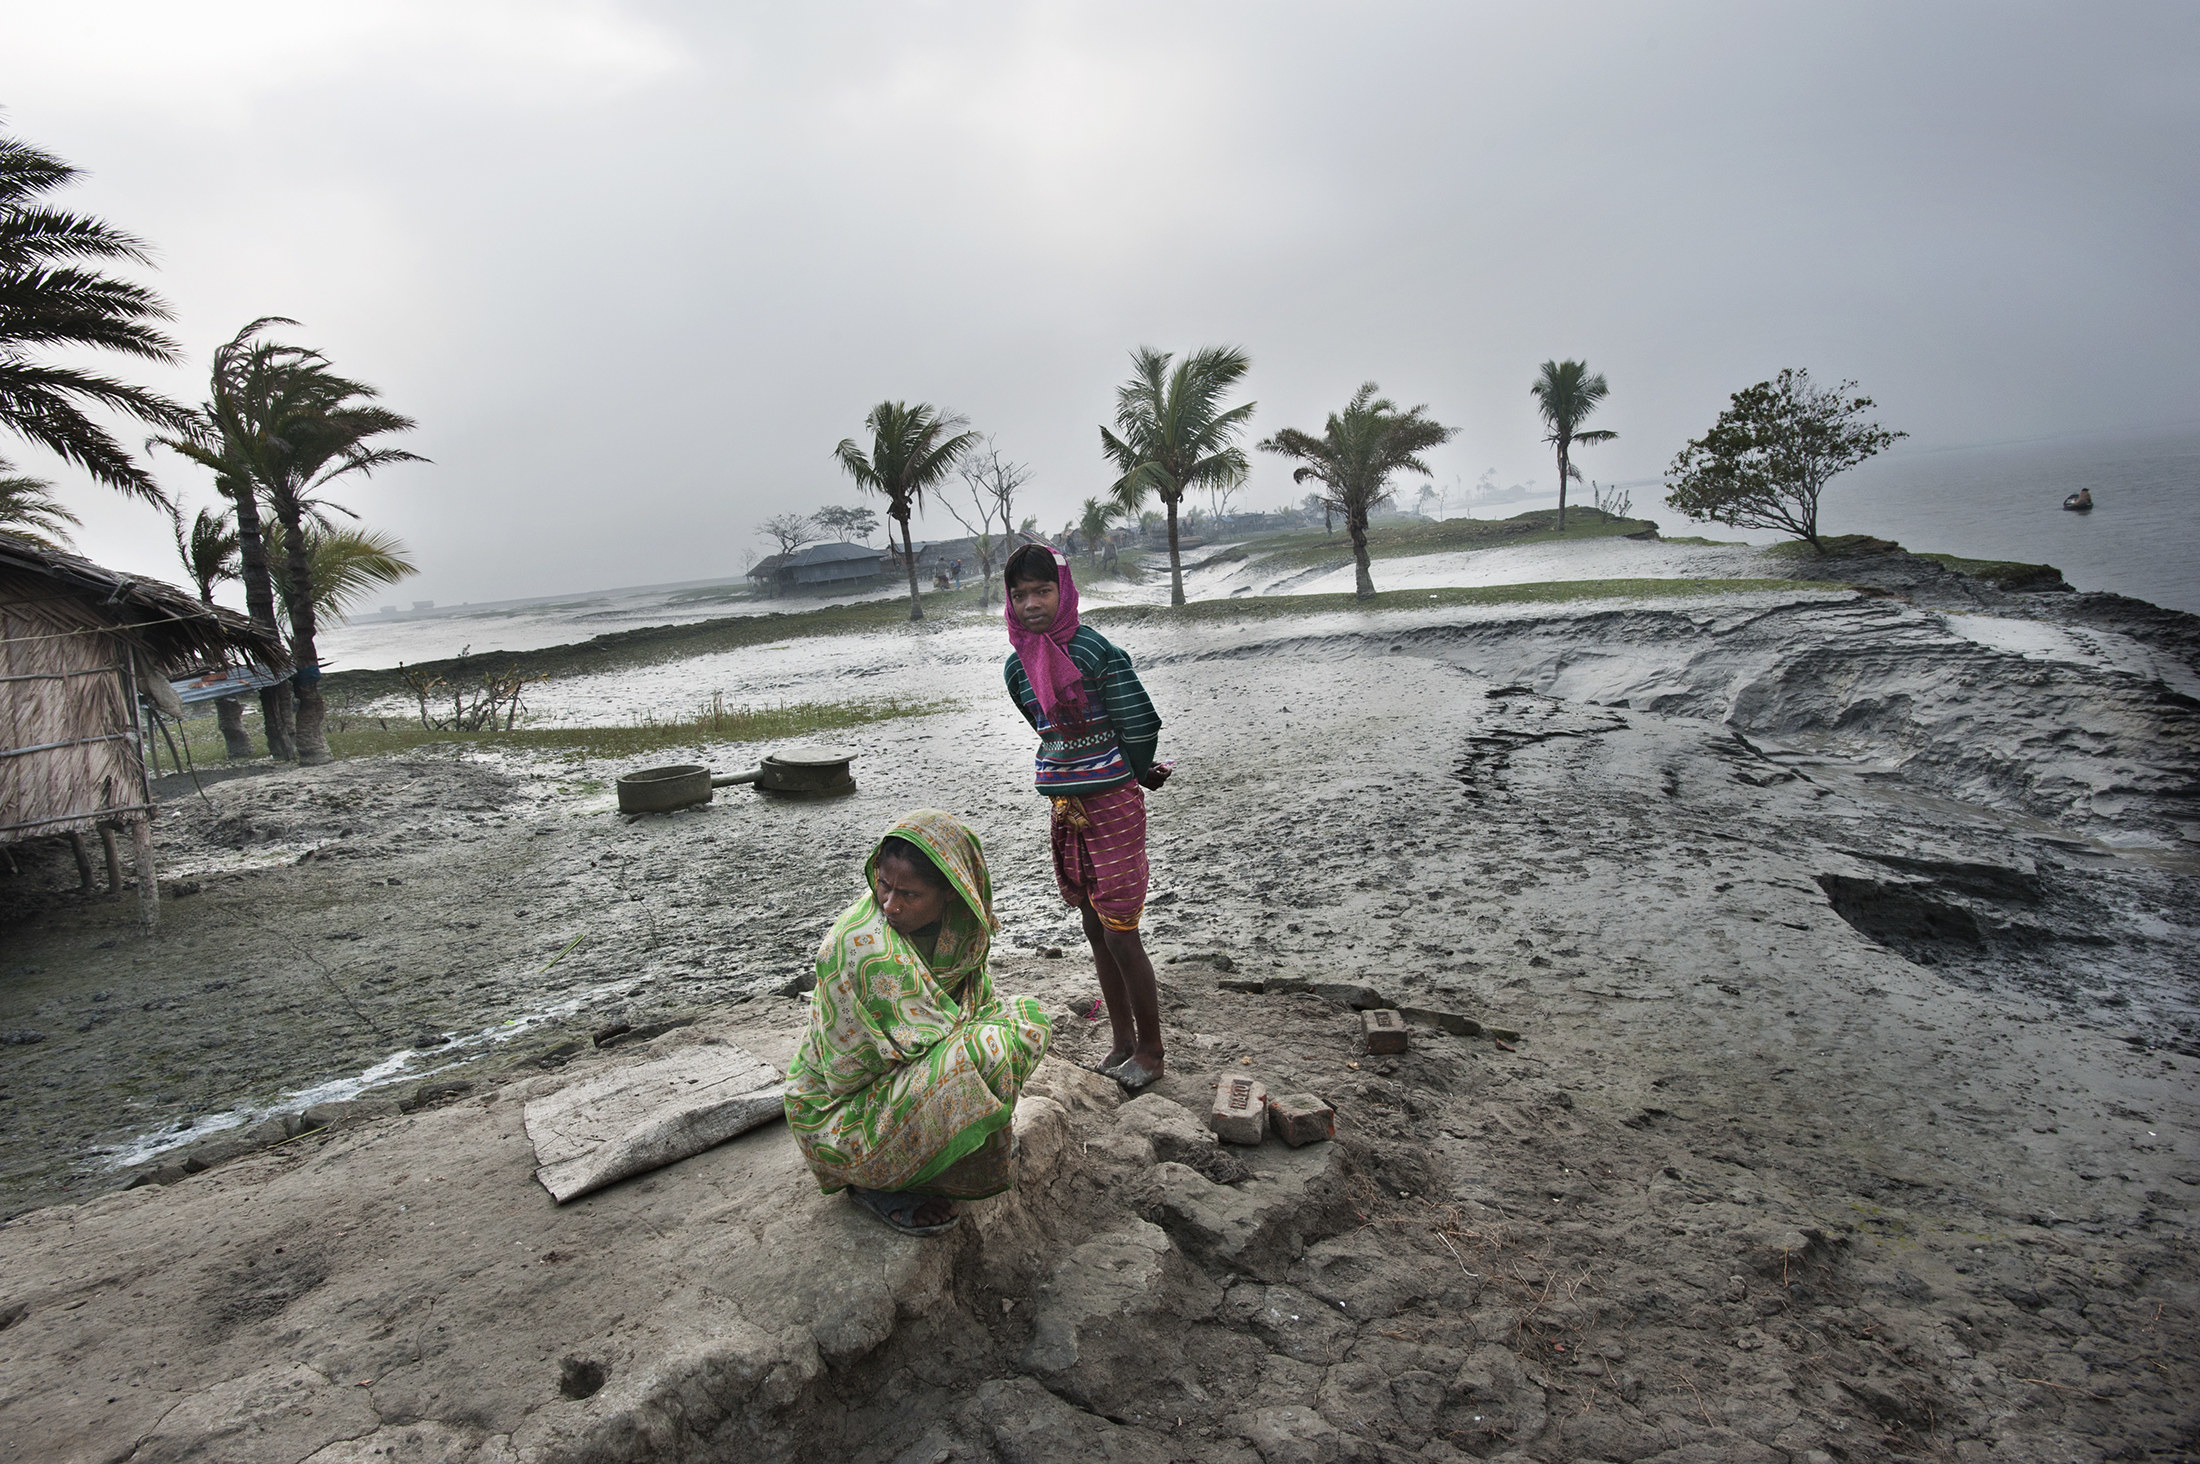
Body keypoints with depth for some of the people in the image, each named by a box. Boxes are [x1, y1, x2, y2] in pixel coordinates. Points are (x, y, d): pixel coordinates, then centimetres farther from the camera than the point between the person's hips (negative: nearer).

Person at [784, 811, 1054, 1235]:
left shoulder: (956, 920, -8)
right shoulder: (867, 949, -31)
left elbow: (978, 1000, 7)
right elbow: (937, 1037, -26)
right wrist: (1018, 1026, -12)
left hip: (898, 1072, 8)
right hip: (839, 1116, -8)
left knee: (1026, 1017, 4)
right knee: (987, 1054, -30)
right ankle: (877, 1183, -8)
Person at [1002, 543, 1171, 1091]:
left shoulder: (1094, 650, -16)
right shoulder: (1018, 666, 5)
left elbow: (1141, 726, -12)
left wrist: (1125, 784, 4)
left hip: (1113, 806, -7)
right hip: (1068, 810, 7)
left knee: (1120, 936, -1)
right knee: (1095, 932, 14)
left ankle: (1150, 1051, 16)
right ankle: (1123, 1043, 29)